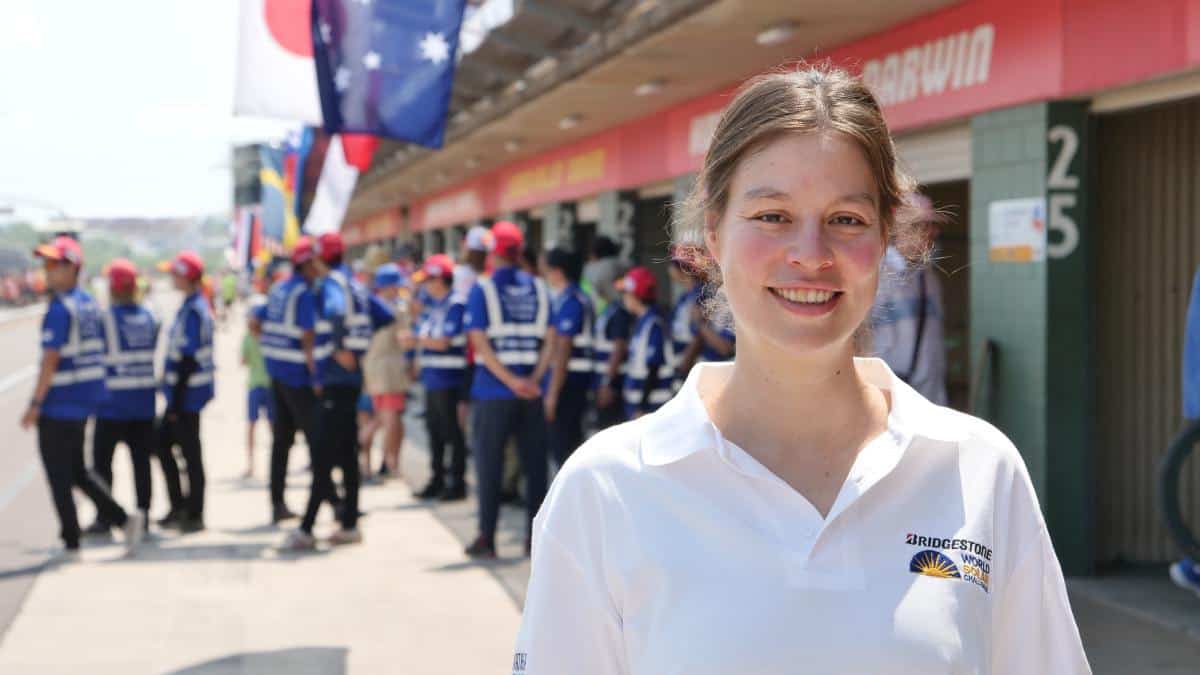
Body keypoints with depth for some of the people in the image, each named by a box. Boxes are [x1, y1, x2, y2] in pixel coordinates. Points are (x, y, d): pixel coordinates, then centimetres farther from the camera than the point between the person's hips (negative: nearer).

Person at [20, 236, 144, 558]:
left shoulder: (59, 309, -18)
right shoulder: (90, 304, 8)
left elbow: (50, 360, -21)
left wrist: (35, 403, -18)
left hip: (59, 404, -8)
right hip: (86, 399, 8)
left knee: (59, 476, 3)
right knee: (77, 470, 19)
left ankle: (71, 543, 8)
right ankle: (123, 518, 10)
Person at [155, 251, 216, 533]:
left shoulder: (193, 311, -19)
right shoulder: (195, 306, 12)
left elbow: (187, 359, -21)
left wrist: (176, 402, -19)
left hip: (188, 393, -10)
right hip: (184, 394, 10)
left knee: (190, 452, -1)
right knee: (162, 443, 15)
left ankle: (194, 515, 8)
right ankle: (179, 506, 22)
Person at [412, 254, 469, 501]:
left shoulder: (456, 305, -13)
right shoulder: (433, 306, 14)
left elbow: (443, 342, -17)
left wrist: (416, 339, -10)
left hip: (448, 379, -9)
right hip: (431, 378, 9)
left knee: (452, 432, -2)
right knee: (434, 431, 14)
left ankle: (457, 483, 4)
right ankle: (437, 480, 23)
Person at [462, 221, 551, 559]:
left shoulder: (482, 289, -3)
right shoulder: (539, 288, 6)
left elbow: (479, 343, -12)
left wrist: (510, 380, -14)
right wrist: (534, 380, -5)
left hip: (493, 390, -3)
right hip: (532, 390, 3)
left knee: (489, 465, 5)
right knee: (535, 464, 8)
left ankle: (486, 538, 7)